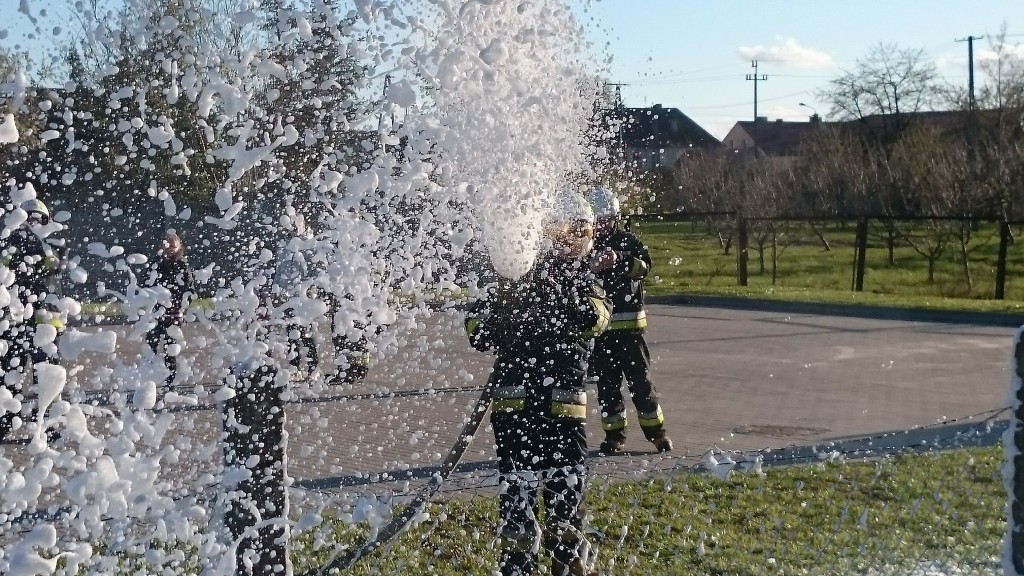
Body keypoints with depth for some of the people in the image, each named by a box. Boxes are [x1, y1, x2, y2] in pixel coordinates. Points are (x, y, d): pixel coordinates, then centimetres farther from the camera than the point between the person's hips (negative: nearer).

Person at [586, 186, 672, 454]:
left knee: (640, 379, -2)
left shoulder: (628, 240, 2)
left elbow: (643, 266, -17)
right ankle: (613, 435, 13)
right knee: (606, 383, 5)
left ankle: (656, 432, 7)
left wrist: (619, 259, -36)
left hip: (628, 323, -2)